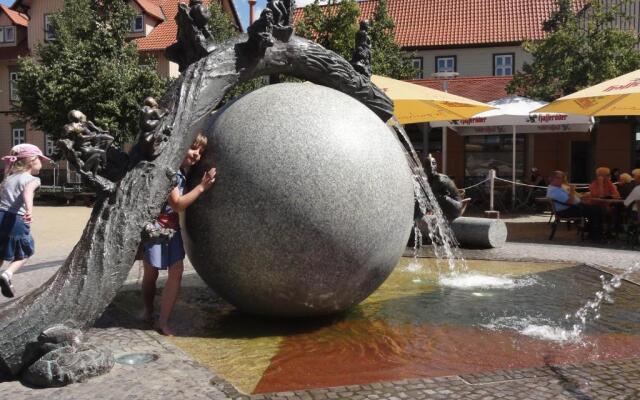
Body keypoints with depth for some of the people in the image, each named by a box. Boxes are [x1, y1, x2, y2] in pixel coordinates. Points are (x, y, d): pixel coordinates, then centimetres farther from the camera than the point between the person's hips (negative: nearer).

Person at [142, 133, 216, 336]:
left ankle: (163, 322, 5)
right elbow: (177, 204, -21)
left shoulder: (182, 171, 6)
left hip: (172, 226, 7)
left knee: (177, 271, -2)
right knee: (151, 273, 8)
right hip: (155, 224, -7)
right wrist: (201, 187, -21)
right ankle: (148, 311, 31)